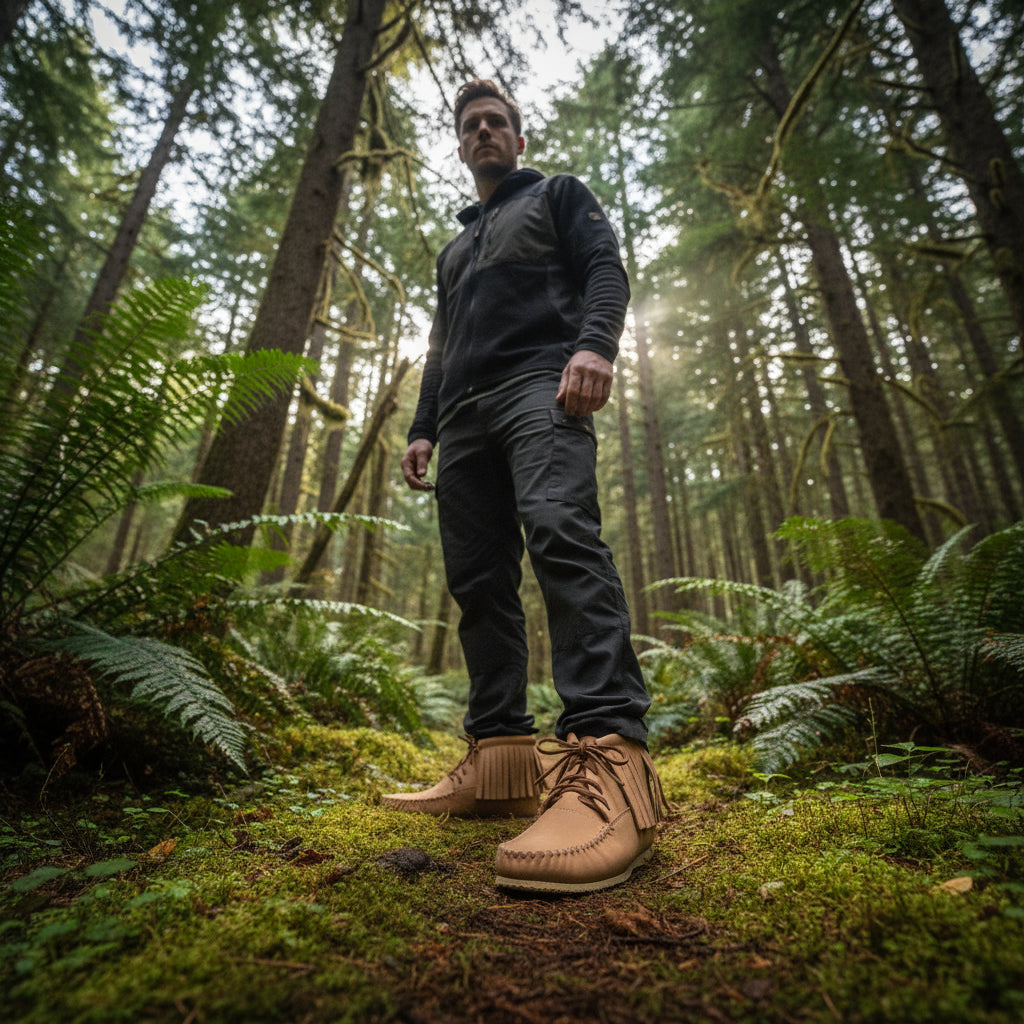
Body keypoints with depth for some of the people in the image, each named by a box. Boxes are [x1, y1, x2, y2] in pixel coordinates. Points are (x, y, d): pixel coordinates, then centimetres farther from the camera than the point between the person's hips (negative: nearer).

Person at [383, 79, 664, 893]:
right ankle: (499, 761, -3)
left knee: (560, 529, -31)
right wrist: (423, 429, 17)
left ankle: (608, 761, -37)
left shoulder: (558, 195, 24)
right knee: (478, 581, -6)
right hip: (465, 415, 6)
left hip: (540, 385, -6)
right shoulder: (455, 248, 39)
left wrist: (594, 343, -17)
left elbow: (605, 269, 5)